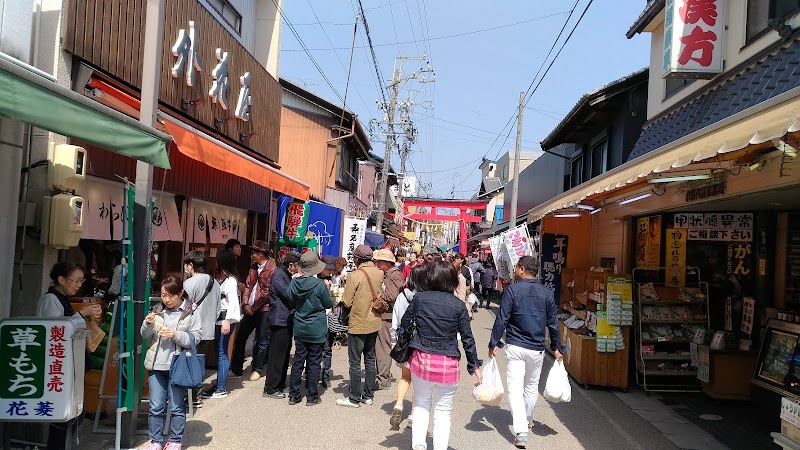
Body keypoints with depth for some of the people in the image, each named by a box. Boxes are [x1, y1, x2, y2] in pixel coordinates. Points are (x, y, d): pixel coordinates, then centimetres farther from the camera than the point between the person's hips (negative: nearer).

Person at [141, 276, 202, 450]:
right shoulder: (158, 310, 6)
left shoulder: (191, 313, -4)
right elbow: (145, 335, 11)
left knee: (176, 407, 6)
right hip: (156, 364, 3)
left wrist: (176, 334, -21)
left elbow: (195, 338, -8)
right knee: (155, 407, 8)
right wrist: (148, 324, -9)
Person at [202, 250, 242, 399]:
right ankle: (219, 385, 24)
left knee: (222, 353, -5)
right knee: (218, 352, 14)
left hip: (225, 320, -10)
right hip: (219, 319, 10)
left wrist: (227, 321, -26)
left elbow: (233, 301, -20)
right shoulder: (222, 278, 15)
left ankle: (221, 389, 1)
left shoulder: (230, 280, -13)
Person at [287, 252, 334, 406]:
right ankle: (312, 397, 13)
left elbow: (291, 302, 9)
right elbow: (329, 304, -6)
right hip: (316, 330, -4)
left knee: (298, 361, 12)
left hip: (299, 329, 4)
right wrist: (327, 291, 9)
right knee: (314, 363, 5)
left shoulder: (294, 282, -5)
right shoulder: (319, 284, -18)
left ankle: (293, 395, 18)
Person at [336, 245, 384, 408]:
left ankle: (354, 398, 11)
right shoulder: (379, 273, -1)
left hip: (358, 324, -6)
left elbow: (347, 302, -14)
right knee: (370, 359, 15)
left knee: (355, 362, 4)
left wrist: (343, 294, 4)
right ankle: (368, 395, 23)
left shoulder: (355, 276, -18)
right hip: (374, 323, 6)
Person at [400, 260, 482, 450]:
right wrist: (475, 365, 7)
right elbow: (468, 339, -3)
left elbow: (404, 324, 5)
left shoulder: (420, 298, -5)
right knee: (443, 411, 13)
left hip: (421, 359, 1)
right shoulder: (458, 305, -8)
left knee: (421, 404, 20)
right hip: (448, 364, -1)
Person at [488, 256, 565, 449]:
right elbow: (552, 323, 6)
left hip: (515, 347, -4)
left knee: (515, 388, -3)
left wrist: (493, 344, -4)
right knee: (532, 386, 21)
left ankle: (521, 433, -12)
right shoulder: (547, 293, 2)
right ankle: (528, 420, 39)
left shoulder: (511, 290, -9)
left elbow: (501, 320, -11)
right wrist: (556, 347, 17)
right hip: (537, 349, 4)